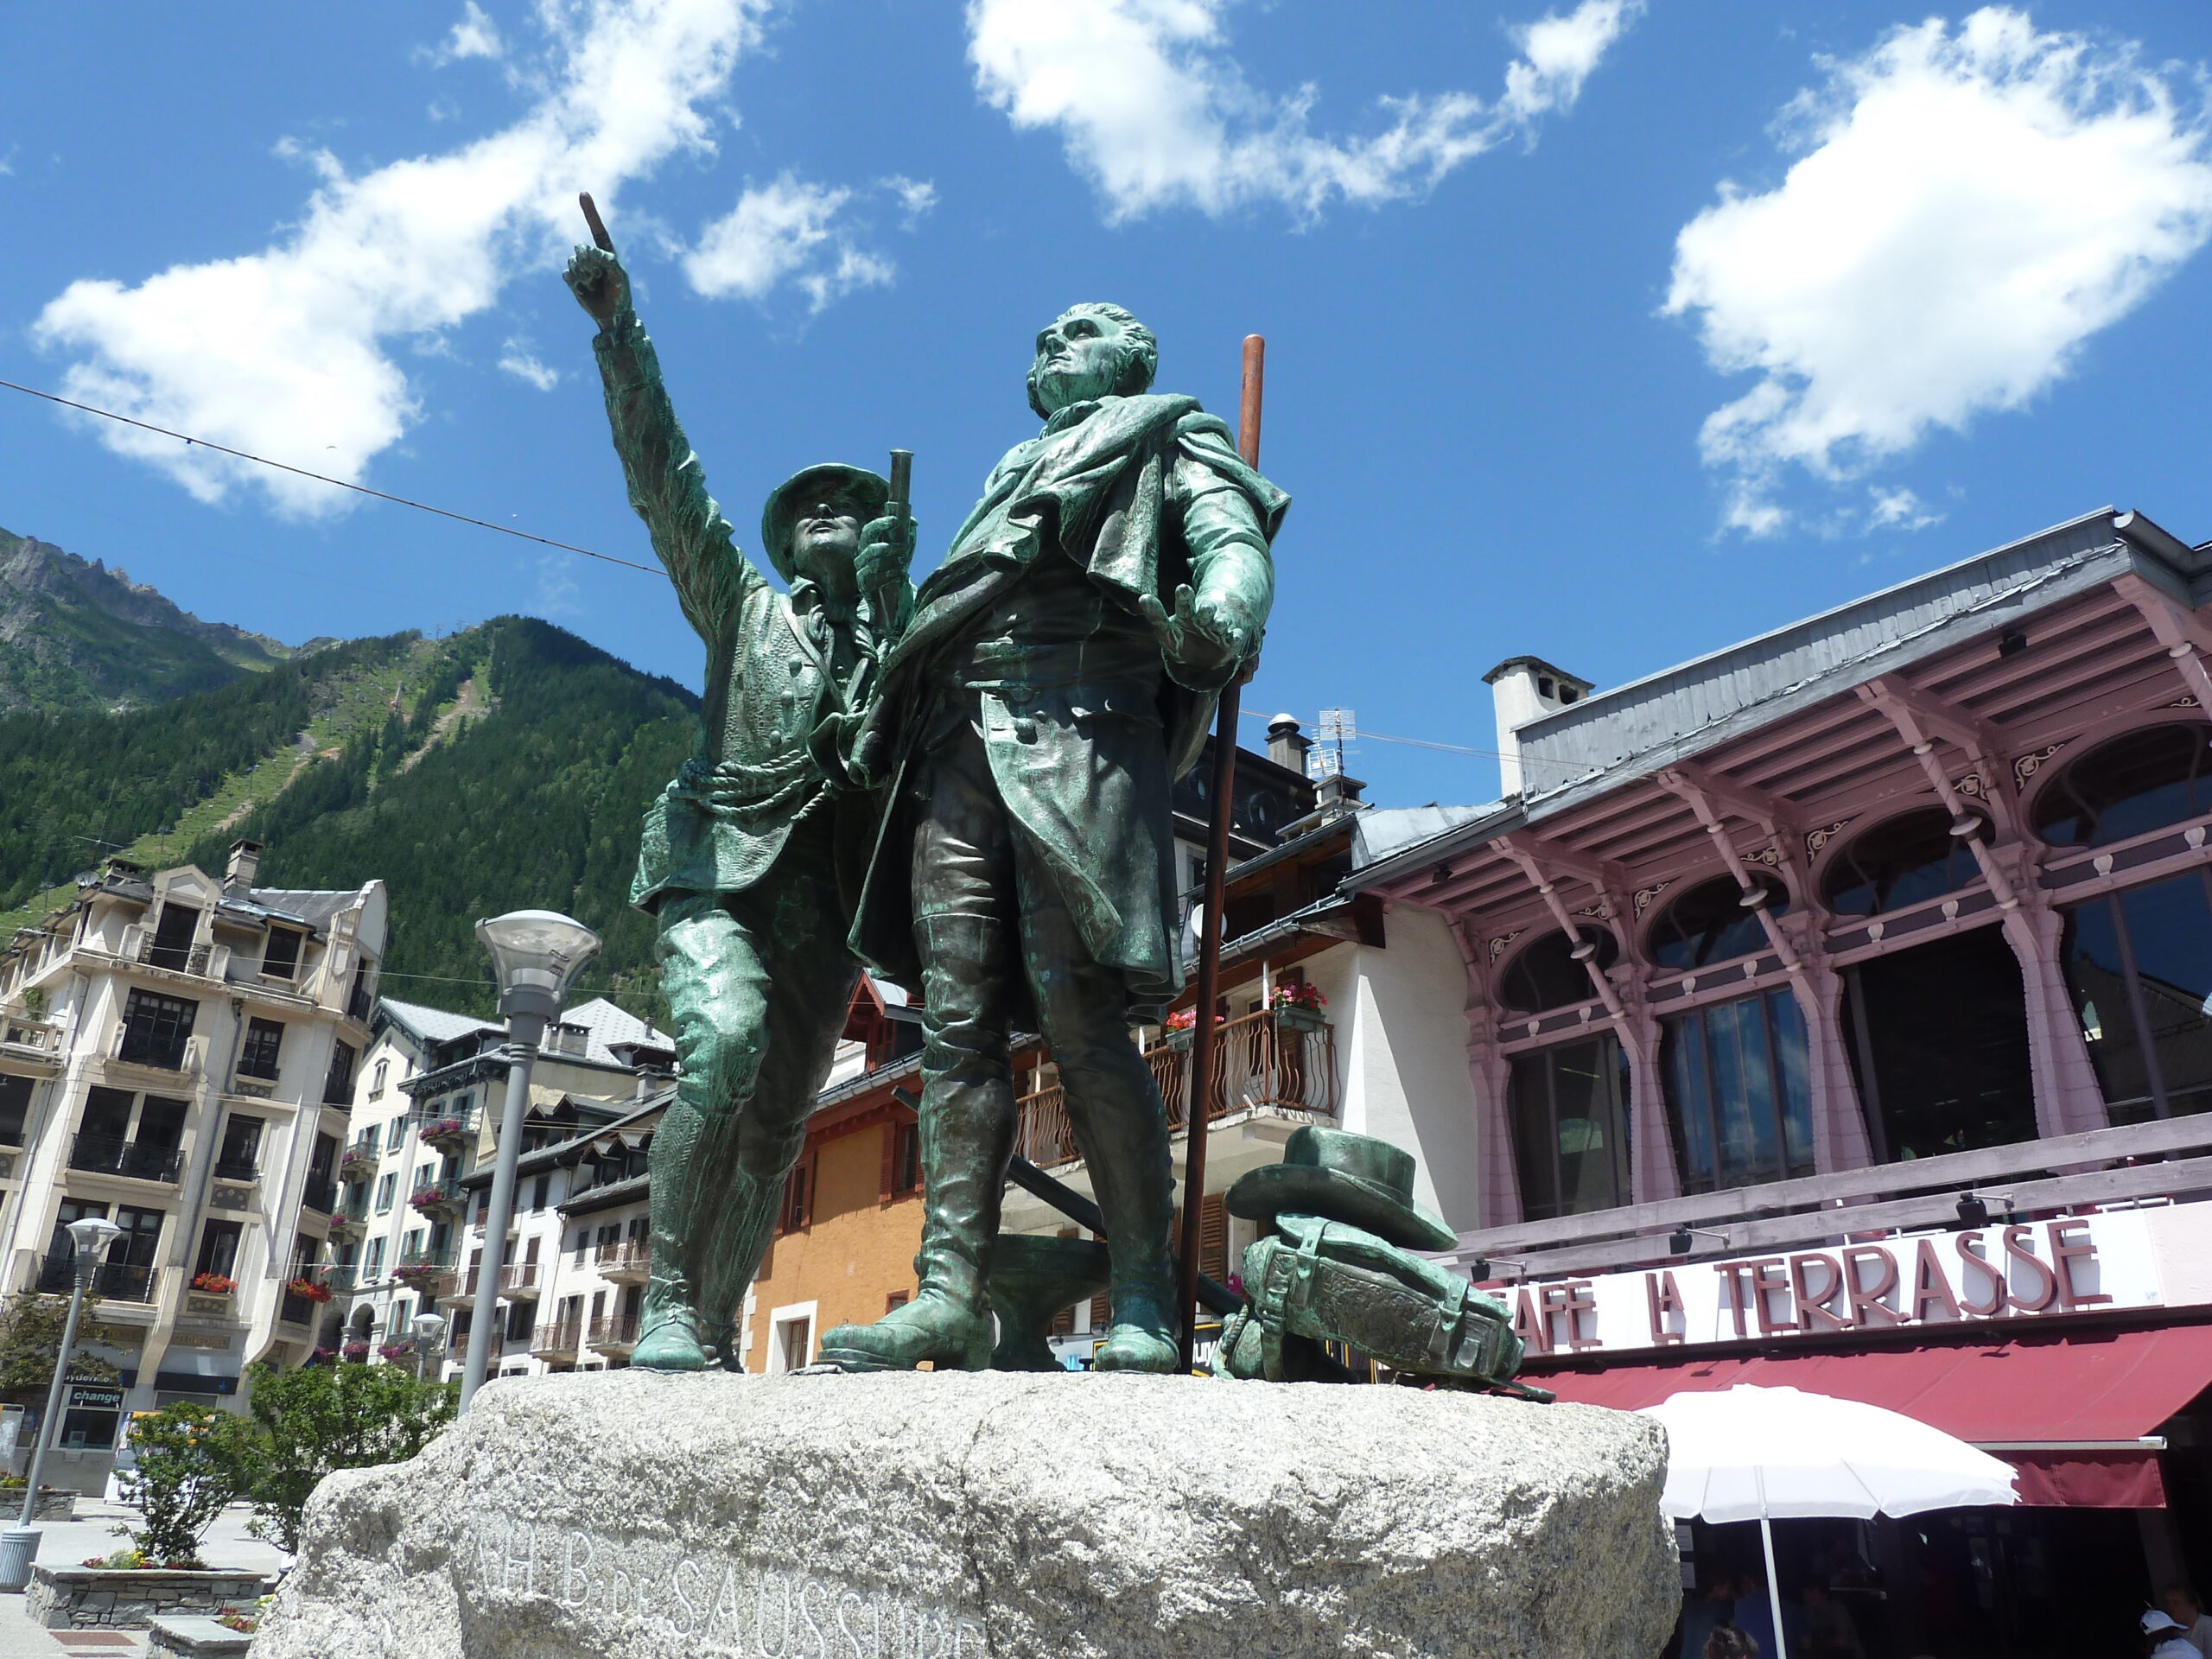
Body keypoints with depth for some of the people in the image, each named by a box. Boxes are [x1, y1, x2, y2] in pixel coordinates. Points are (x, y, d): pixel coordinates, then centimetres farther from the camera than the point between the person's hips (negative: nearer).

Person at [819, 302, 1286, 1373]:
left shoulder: (1171, 439, 20)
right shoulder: (1017, 470, 37)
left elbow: (1234, 542, 1)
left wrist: (1221, 620, -23)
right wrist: (881, 728, 19)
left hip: (1076, 728, -6)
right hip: (956, 745, 6)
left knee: (1080, 1017, -16)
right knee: (956, 1021, -5)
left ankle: (1143, 1305, -12)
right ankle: (951, 1292, -7)